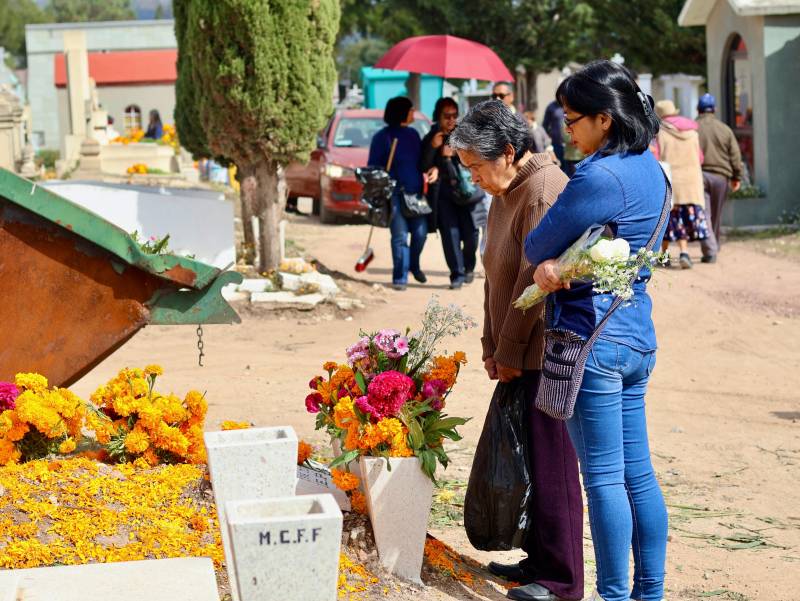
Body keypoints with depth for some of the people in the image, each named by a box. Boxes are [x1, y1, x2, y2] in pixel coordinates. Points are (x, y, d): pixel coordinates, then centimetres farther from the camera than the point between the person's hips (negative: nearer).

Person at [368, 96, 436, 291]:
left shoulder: (413, 134, 14)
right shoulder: (382, 137, -2)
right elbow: (373, 167, 0)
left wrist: (434, 169, 0)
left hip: (415, 192, 5)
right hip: (395, 193, -5)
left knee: (420, 232, 1)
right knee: (400, 235, -8)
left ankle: (414, 265, 28)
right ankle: (400, 277, 0)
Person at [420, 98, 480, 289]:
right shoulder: (429, 139, 7)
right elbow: (423, 168, 1)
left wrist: (454, 154, -11)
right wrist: (432, 148, -13)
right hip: (442, 192, 0)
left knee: (470, 233, -3)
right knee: (450, 234, -7)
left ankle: (468, 267, 21)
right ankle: (457, 274, -2)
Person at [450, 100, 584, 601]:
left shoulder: (545, 190, -18)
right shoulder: (505, 193, 14)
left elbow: (535, 279, -20)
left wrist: (509, 351, -13)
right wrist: (492, 346, 11)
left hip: (547, 355, -10)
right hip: (520, 358, 10)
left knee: (552, 465, -3)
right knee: (526, 460, 15)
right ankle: (539, 559, 27)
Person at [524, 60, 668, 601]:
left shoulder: (598, 178, -19)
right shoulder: (650, 170, 10)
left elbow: (536, 245, -10)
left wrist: (547, 264, 10)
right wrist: (554, 264, -9)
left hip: (593, 338, -9)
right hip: (638, 337, 9)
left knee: (604, 478, -1)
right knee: (638, 474, 14)